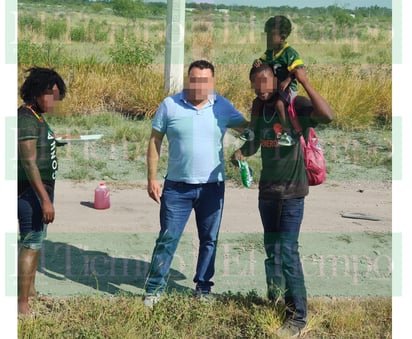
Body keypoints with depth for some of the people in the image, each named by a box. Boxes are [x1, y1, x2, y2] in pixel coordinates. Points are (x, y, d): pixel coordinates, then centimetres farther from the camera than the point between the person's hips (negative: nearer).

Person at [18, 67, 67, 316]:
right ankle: (22, 305, 0)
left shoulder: (38, 117, 12)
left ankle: (31, 291, 32)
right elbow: (29, 162, -24)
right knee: (31, 244, -7)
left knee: (37, 239, 19)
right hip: (31, 191, -10)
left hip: (41, 188, 10)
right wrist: (45, 200, -26)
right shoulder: (27, 119, -18)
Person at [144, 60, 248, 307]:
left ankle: (203, 287, 28)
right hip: (177, 186, -2)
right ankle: (154, 289, 14)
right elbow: (155, 141, 1)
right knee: (167, 239, 1)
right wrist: (152, 178, -3)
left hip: (212, 186, 2)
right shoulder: (170, 105, -3)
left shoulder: (223, 107, 0)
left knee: (209, 239, 12)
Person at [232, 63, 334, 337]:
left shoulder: (296, 105, -13)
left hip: (292, 192, -7)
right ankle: (276, 303, 29)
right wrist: (241, 153, 0)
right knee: (271, 248, 14)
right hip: (267, 191, 7)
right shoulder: (259, 107, 6)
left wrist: (305, 82, -30)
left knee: (288, 251, -8)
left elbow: (328, 116, -32)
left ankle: (298, 316, 3)